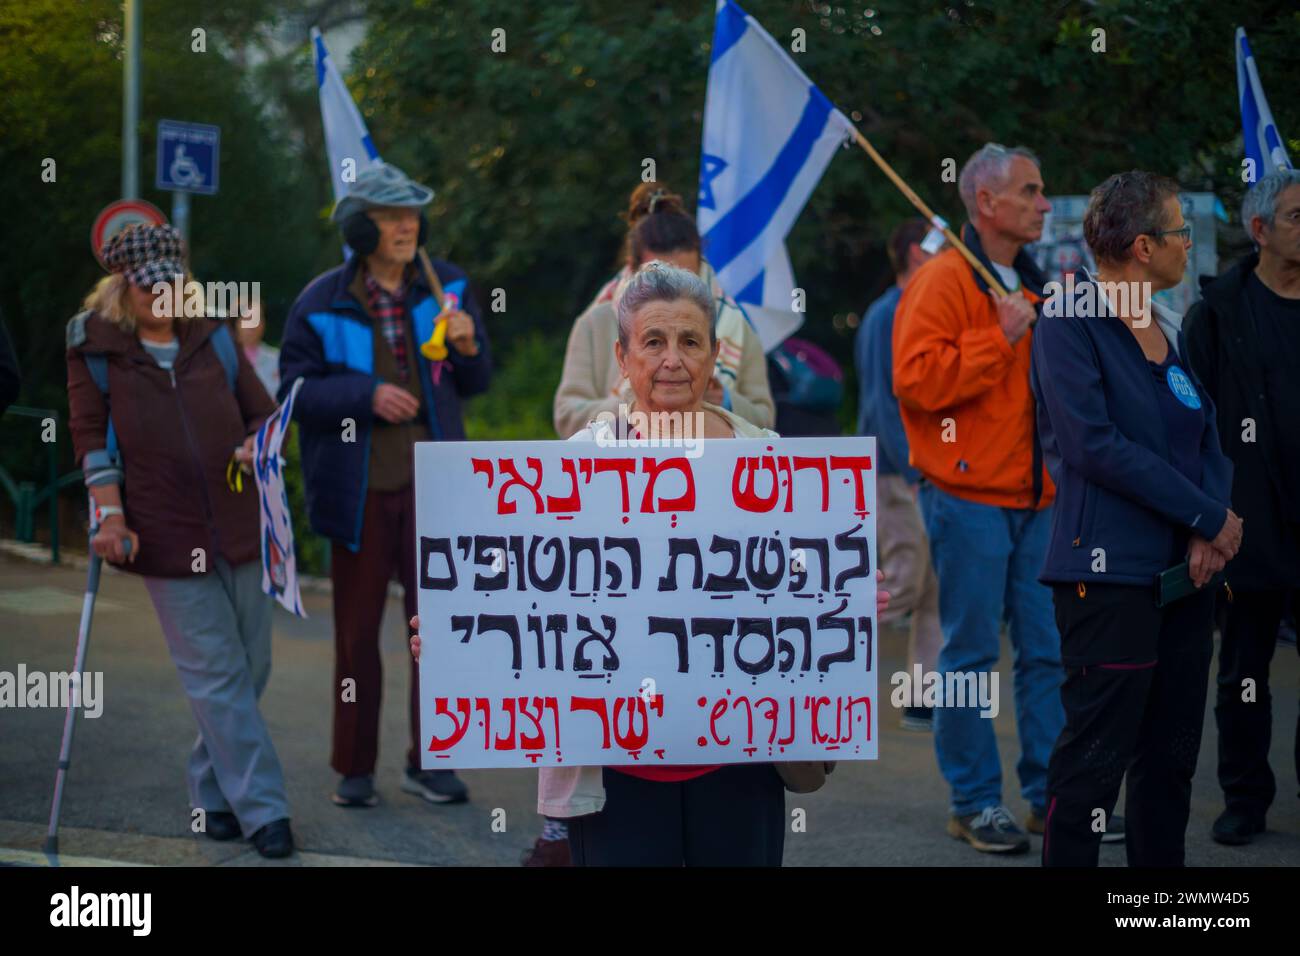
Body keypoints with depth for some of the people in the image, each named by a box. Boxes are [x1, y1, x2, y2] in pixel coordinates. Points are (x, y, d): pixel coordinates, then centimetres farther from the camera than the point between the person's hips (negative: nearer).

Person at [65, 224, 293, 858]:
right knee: (217, 675, -6)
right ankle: (261, 808, -3)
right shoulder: (95, 351, 1)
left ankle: (214, 792, 26)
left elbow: (262, 411, 14)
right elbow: (90, 437, 0)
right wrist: (110, 515, -11)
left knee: (251, 667, 8)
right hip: (167, 538, -4)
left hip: (240, 530, 4)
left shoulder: (213, 340, 10)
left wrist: (256, 445, -9)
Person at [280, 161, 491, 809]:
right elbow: (296, 390, -5)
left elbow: (474, 385, 12)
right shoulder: (323, 303, -2)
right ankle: (355, 768, 15)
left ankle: (428, 762, 12)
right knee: (357, 629, 5)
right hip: (359, 486, -2)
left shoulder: (445, 288, 7)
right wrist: (367, 395, -17)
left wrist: (468, 347, -10)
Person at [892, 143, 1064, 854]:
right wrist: (999, 339, -17)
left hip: (1034, 501, 7)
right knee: (971, 655, -1)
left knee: (1047, 649, 7)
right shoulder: (942, 281, -8)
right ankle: (974, 802, 7)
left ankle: (1050, 794, 15)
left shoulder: (1031, 285, 18)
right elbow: (918, 380, -20)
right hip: (968, 497, -7)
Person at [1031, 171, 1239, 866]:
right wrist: (1210, 516, -15)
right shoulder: (1070, 324, -8)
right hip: (1111, 569, -8)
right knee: (1095, 753, -7)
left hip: (1183, 568, 8)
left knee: (1172, 755, 10)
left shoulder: (1168, 329, 14)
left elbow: (1208, 441, 13)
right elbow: (1092, 442, -18)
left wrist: (1208, 537, -7)